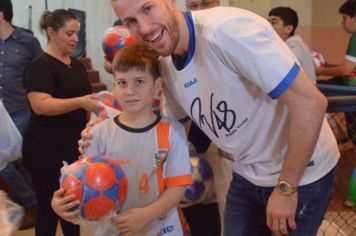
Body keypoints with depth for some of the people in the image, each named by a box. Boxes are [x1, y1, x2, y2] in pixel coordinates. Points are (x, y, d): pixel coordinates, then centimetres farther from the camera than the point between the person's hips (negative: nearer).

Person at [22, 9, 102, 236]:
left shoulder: (76, 64, 13)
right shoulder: (41, 66, -11)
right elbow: (40, 105, -24)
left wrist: (97, 105, 5)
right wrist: (80, 102, -32)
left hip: (74, 144, 8)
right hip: (47, 149, -8)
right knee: (50, 208, -1)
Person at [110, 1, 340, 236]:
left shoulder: (227, 30, -29)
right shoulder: (165, 66, -3)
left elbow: (310, 102, -30)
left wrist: (286, 188, -23)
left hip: (301, 173, -6)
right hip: (248, 174, 7)